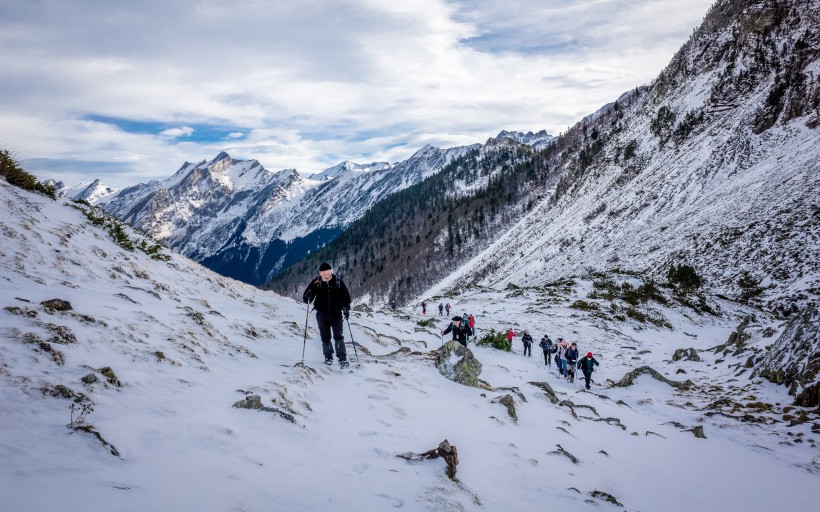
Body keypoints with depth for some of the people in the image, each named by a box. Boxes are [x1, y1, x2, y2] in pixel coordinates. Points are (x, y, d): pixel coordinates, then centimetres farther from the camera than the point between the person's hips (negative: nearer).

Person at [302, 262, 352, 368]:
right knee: (325, 338, 8)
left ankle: (342, 358, -9)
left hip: (336, 314, -1)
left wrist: (346, 308, -1)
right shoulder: (316, 283, -4)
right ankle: (328, 357, 25)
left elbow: (345, 295, 7)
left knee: (338, 336, -9)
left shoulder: (338, 281, -3)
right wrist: (308, 296, -26)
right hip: (322, 315, 1)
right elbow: (306, 299, -3)